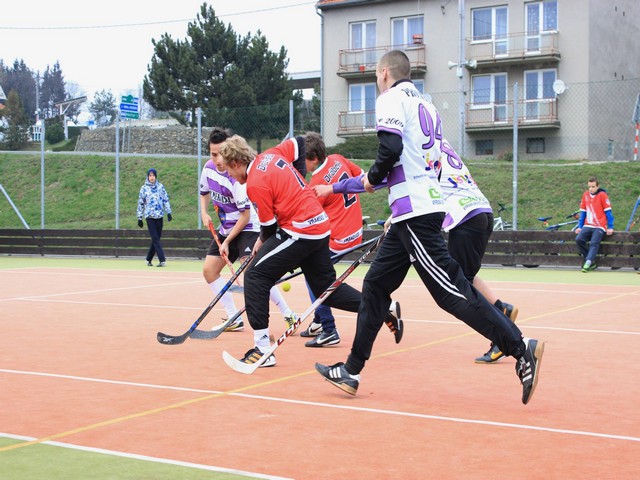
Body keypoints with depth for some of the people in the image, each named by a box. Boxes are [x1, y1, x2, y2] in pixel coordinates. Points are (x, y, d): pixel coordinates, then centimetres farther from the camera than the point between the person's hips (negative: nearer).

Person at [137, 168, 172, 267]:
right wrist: (140, 218, 4)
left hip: (159, 216, 2)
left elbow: (166, 200, 9)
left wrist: (168, 212, -1)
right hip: (149, 216, -2)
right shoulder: (144, 188, 4)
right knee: (155, 239, -9)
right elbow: (140, 203, 6)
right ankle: (162, 260, -13)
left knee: (156, 239, 5)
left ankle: (148, 259, 19)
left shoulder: (160, 187, 7)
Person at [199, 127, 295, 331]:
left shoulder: (236, 176, -24)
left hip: (247, 228, -9)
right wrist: (204, 213, 1)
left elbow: (245, 215, -21)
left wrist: (227, 241, -16)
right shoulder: (208, 168, -1)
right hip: (225, 228, 9)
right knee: (209, 270, 5)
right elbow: (205, 193, 20)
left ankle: (289, 316, -20)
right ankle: (235, 320, 11)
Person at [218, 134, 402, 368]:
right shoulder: (271, 154, 7)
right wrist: (300, 178, 20)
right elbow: (298, 142, 24)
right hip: (321, 224, 9)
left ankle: (262, 350, -7)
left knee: (255, 275, -6)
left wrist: (261, 242, 12)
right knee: (327, 288, 19)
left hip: (300, 231, -9)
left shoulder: (255, 184, -15)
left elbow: (269, 226, -10)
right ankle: (384, 309, 20)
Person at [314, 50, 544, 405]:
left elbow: (390, 148, -19)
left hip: (413, 212, -9)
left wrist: (373, 178, -1)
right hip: (429, 205, 9)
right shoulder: (426, 106, 20)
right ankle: (351, 370, 17)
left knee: (452, 290, -12)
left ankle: (520, 349, -15)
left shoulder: (390, 99, -4)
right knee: (375, 284, 12)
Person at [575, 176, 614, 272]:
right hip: (588, 226, 4)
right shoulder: (585, 195, 9)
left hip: (599, 226, -4)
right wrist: (580, 227, 11)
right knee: (579, 240, -18)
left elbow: (608, 212, -4)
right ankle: (591, 261, -11)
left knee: (594, 244, -24)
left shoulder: (602, 195, -5)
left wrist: (610, 227, -8)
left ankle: (588, 263, -34)